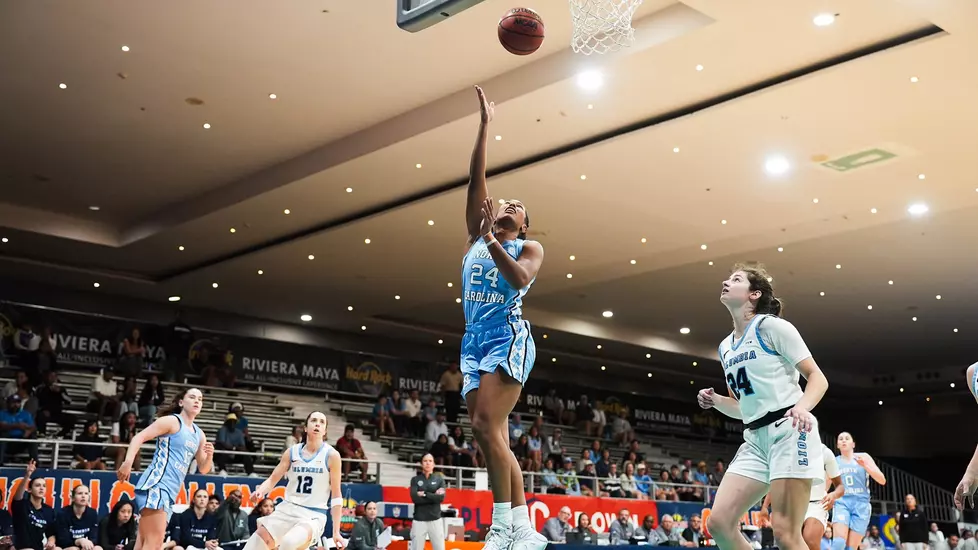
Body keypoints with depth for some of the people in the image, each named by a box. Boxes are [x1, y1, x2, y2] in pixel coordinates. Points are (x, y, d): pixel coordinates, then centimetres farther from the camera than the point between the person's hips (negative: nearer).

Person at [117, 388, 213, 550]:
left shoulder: (199, 434, 20)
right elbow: (139, 437, -12)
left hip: (169, 491, 8)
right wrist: (128, 462, -28)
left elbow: (203, 469, 23)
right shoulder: (171, 421, -2)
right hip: (155, 485, -8)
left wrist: (209, 455, 1)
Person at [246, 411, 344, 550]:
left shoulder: (331, 455, -5)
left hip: (314, 515, -4)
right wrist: (260, 491, -15)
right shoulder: (292, 452, 6)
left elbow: (336, 496, -3)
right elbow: (273, 479, 9)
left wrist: (336, 532, -8)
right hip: (288, 508, 5)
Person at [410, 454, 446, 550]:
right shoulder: (415, 480, 6)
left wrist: (425, 494, -10)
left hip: (435, 520, 1)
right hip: (419, 520, -1)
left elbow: (441, 497, -8)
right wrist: (434, 496, -9)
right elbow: (415, 498, -10)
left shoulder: (439, 480, 8)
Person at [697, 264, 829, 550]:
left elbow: (818, 377, -5)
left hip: (789, 430, -7)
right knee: (719, 521, -5)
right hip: (756, 438, 7)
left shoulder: (770, 326, -2)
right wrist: (715, 401, 5)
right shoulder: (725, 348, 18)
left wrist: (802, 406, -25)